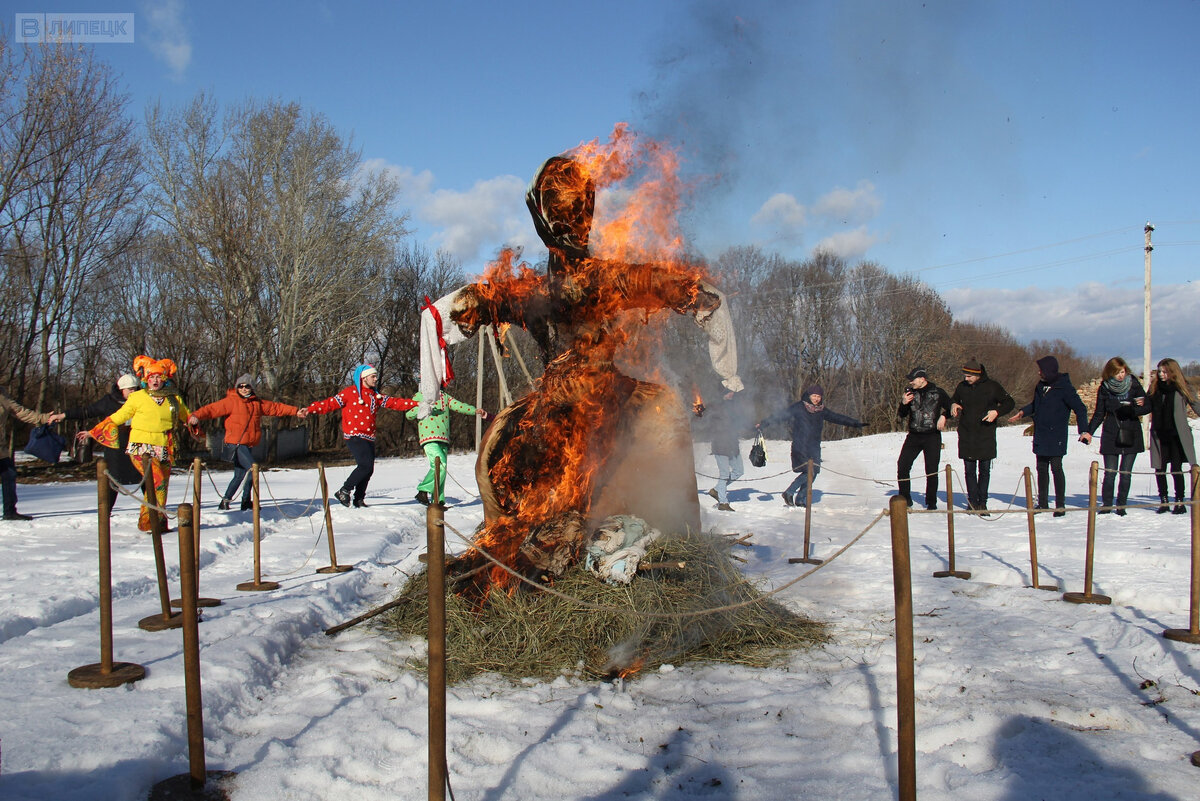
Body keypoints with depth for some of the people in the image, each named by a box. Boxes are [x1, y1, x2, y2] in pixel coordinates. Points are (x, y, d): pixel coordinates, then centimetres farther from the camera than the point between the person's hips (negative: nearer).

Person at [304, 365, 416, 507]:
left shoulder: (377, 396, 18)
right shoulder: (350, 392, -1)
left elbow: (395, 403, 12)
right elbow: (330, 404, -4)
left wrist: (416, 404, 2)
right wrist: (310, 409, -15)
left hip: (369, 438, 7)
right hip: (354, 436, -7)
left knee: (368, 470, 6)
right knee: (366, 465, -20)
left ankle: (359, 499, 20)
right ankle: (344, 492, -8)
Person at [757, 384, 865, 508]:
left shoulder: (822, 411, 11)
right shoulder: (798, 407, -4)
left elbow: (838, 418, 20)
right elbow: (781, 415, -6)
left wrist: (856, 423, 23)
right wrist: (763, 423, -11)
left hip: (814, 447, 6)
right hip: (800, 445, -6)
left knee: (813, 473, 1)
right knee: (809, 471, -16)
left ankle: (799, 500, 11)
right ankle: (788, 493, -5)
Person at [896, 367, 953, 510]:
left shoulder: (938, 392, 0)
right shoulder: (909, 392, 8)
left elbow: (951, 408, 12)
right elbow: (900, 415, 13)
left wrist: (944, 416, -7)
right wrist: (903, 403, -6)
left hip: (932, 436, -3)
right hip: (913, 436, 3)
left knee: (931, 471, -1)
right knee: (902, 466, -6)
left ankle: (931, 502, 13)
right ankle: (905, 498, 8)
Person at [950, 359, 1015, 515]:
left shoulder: (992, 386, -5)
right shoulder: (962, 386, 4)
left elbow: (1010, 402, 3)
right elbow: (953, 399, 22)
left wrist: (997, 411, -15)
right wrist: (953, 405, -1)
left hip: (986, 436, -2)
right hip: (966, 436, 2)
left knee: (984, 470, 3)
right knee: (969, 470, 4)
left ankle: (982, 503, 10)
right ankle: (973, 501, 12)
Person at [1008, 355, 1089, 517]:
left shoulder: (1064, 387, -11)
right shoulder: (1041, 386, 9)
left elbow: (1080, 408, -12)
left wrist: (1083, 431, -21)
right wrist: (1023, 412, 8)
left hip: (1056, 436, -7)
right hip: (1040, 436, 7)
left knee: (1056, 468, -6)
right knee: (1042, 469, 10)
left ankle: (1060, 504, 2)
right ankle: (1043, 503, 19)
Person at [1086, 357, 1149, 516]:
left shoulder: (1134, 385, -1)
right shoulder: (1104, 389, 0)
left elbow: (1148, 406, -1)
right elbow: (1099, 414, 5)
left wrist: (1131, 410, -20)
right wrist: (1089, 431, -6)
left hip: (1131, 435, 0)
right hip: (1111, 436, 0)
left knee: (1126, 473, 3)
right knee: (1110, 473, -2)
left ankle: (1121, 505, 12)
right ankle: (1106, 504, 9)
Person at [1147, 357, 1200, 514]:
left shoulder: (1182, 388, -3)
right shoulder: (1155, 388, 7)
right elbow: (1149, 408, 10)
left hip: (1177, 435, -3)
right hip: (1159, 435, 3)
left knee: (1176, 468, -4)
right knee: (1160, 469, 5)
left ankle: (1179, 501, 7)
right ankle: (1163, 501, 16)